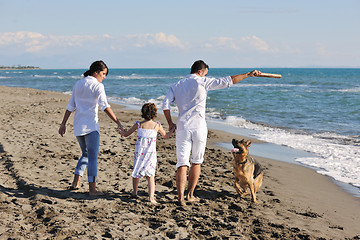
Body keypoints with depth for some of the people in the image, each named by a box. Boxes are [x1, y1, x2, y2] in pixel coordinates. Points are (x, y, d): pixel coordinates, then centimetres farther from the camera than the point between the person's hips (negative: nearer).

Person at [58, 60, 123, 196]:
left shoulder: (78, 84, 14)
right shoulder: (97, 86, -7)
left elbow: (70, 106, 15)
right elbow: (105, 106, -19)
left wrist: (63, 124, 18)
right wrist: (117, 122, -22)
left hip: (78, 125, 7)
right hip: (90, 125, -7)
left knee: (86, 154, 20)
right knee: (93, 156, -4)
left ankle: (75, 183, 15)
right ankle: (92, 188, -5)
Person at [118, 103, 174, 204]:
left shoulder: (138, 124, -1)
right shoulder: (157, 125, -1)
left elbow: (126, 134, 10)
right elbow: (166, 136, 16)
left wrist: (121, 131, 32)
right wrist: (172, 130, 35)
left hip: (139, 153, 1)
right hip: (151, 153, -1)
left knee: (136, 172, 18)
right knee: (150, 175, -1)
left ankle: (135, 192, 37)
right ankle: (151, 197, -15)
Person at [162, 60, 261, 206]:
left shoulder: (176, 86, 10)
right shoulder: (202, 82, -1)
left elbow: (165, 105, -1)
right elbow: (228, 81, -2)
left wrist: (170, 123, 11)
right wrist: (248, 74, 6)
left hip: (182, 127, 2)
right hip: (199, 127, -2)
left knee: (182, 163, -1)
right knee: (196, 162, 15)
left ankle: (180, 197, -13)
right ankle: (190, 195, 21)